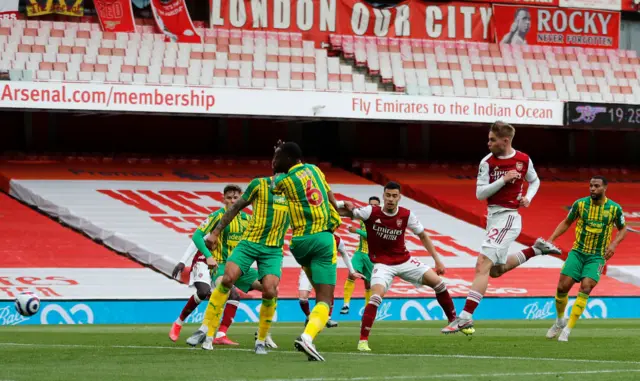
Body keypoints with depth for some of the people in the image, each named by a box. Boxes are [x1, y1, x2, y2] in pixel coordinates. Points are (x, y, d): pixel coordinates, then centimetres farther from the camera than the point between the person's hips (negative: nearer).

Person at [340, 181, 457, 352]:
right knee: (376, 295, -27)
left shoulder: (406, 215, -7)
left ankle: (454, 320, 19)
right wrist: (346, 206, -45)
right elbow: (349, 212, -19)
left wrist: (437, 260, 4)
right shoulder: (371, 212, -14)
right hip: (382, 264, -4)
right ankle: (363, 341, -23)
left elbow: (423, 236, 5)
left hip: (404, 261, 4)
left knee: (438, 282, -2)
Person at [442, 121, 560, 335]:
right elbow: (480, 193, -5)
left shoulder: (523, 160, -2)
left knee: (483, 266, -16)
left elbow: (535, 181, 17)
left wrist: (528, 197, -2)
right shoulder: (487, 162, 0)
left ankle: (465, 317, -20)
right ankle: (536, 249, 35)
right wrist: (503, 180, -16)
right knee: (496, 270, 18)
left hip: (508, 217, -6)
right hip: (492, 218, 6)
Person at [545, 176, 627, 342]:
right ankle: (560, 321, 21)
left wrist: (614, 244, -8)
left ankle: (567, 330, -15)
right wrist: (551, 239, -1)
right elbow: (566, 222, 11)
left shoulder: (615, 208, -5)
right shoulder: (580, 203, -3)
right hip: (577, 252, 1)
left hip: (597, 256, -1)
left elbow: (623, 229, 10)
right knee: (562, 286, -8)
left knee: (586, 288, -19)